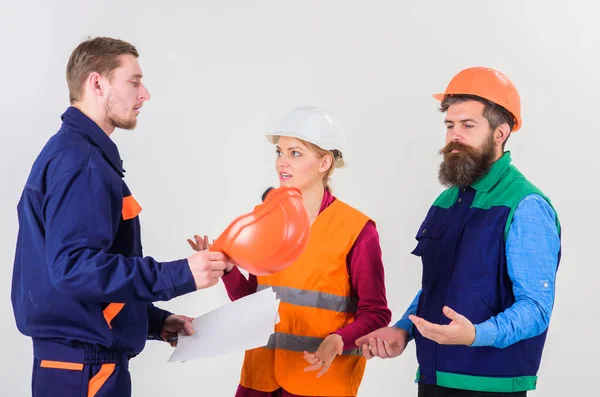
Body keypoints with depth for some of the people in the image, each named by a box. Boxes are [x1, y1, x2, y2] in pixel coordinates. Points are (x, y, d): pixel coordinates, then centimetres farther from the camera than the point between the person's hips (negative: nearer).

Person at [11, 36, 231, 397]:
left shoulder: (76, 154, 16)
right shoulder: (79, 162, -17)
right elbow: (73, 267, -27)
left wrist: (155, 320, 15)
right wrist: (180, 275, -28)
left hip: (81, 356, 10)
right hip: (84, 366, -10)